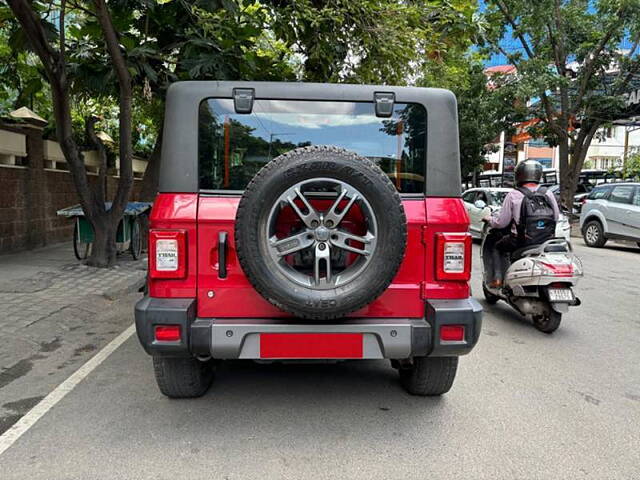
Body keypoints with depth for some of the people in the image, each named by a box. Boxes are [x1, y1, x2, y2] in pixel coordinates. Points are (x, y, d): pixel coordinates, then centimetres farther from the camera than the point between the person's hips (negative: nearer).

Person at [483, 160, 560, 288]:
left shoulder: (513, 195, -8)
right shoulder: (548, 193, 3)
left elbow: (501, 222, -5)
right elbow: (556, 217, 12)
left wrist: (489, 219, 15)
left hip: (521, 241, -4)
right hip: (547, 241, 4)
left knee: (496, 246, 21)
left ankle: (498, 278, 9)